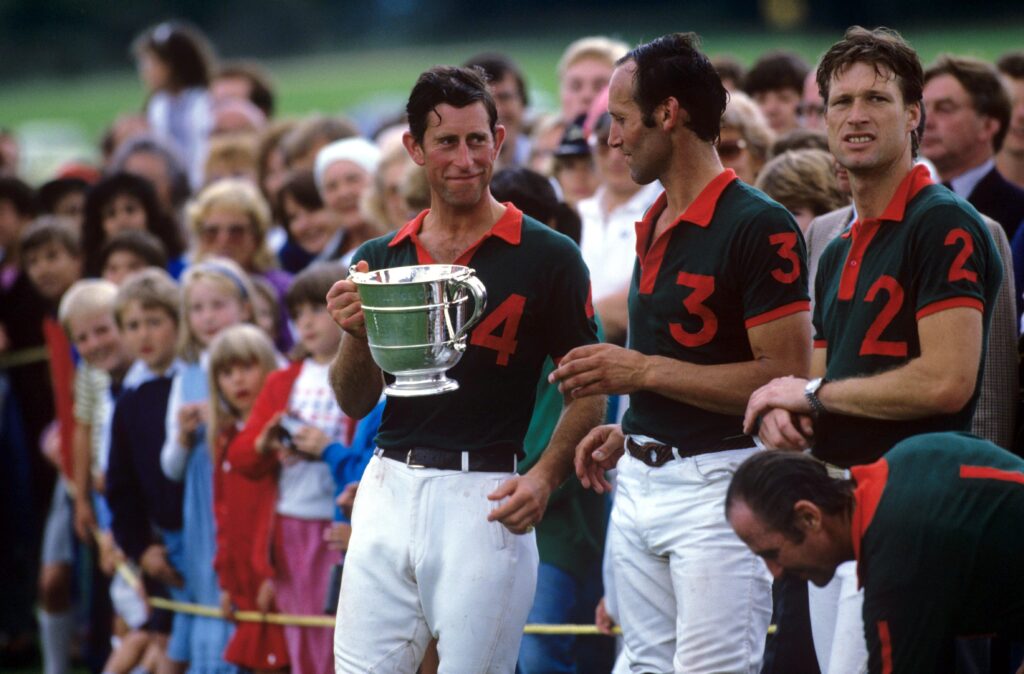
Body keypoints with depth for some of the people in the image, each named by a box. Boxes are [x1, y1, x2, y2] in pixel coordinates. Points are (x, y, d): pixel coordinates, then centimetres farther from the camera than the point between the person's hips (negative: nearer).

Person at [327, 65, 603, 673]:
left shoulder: (547, 257, -1)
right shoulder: (382, 259, 12)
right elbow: (354, 402, 13)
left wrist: (545, 477, -16)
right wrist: (356, 333, -7)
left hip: (485, 497, -4)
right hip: (388, 486, 4)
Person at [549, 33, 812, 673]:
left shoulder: (759, 226, -13)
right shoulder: (654, 227, 17)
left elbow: (786, 379, -18)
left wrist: (643, 372, -16)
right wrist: (629, 432, 12)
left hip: (719, 484, -9)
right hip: (640, 483, 9)